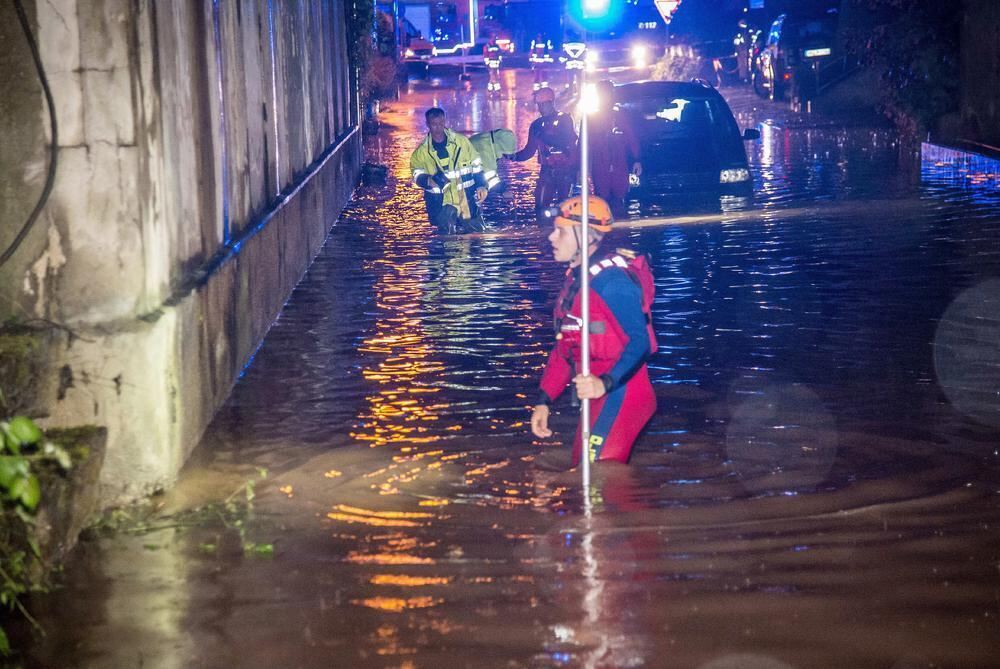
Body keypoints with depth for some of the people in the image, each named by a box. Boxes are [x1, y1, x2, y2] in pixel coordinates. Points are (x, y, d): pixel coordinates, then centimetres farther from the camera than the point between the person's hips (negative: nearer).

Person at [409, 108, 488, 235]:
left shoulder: (462, 141, 1)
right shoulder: (422, 151, -2)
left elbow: (476, 164, 8)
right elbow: (417, 175, -9)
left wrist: (481, 185, 1)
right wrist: (429, 180, -29)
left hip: (467, 199, 1)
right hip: (441, 202, -1)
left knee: (477, 230, 6)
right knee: (447, 234, -7)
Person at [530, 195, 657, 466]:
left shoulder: (611, 280, -19)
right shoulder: (575, 278, 12)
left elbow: (639, 341, -27)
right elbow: (564, 346, 17)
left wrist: (605, 383, -40)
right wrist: (544, 400, 13)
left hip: (620, 394, -10)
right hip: (598, 394, 10)